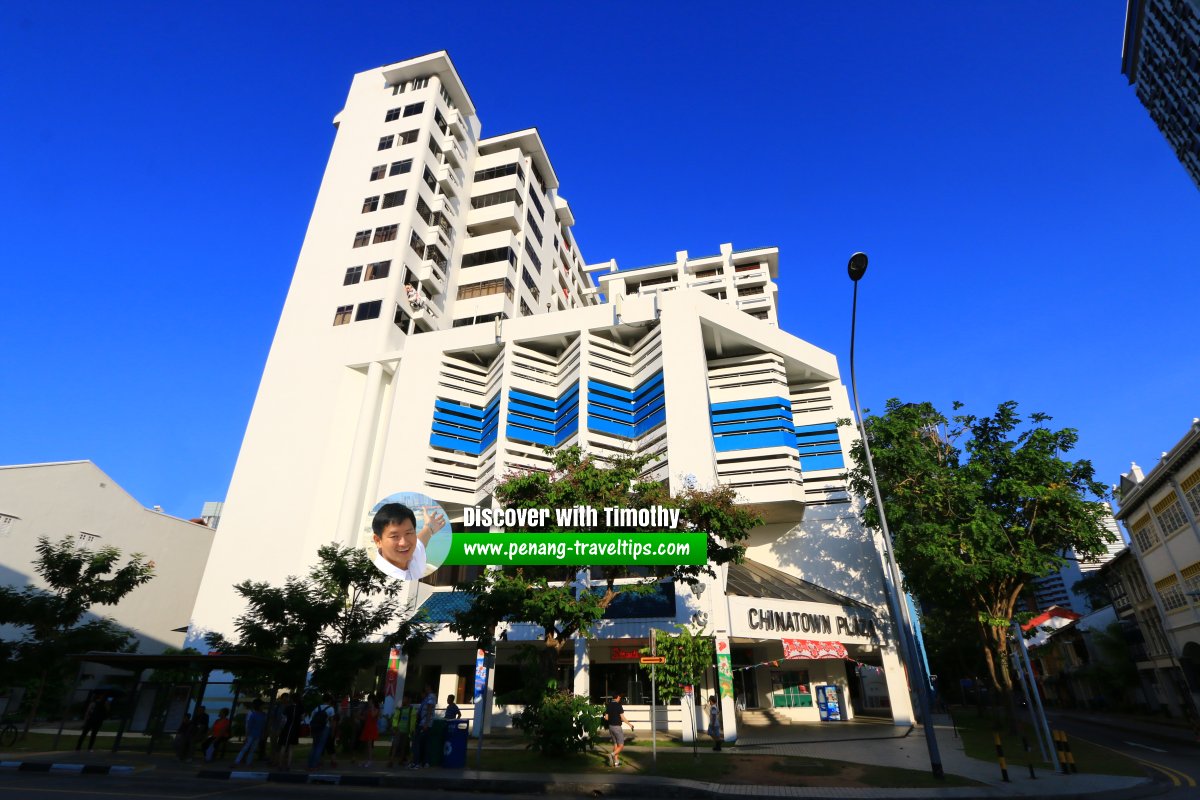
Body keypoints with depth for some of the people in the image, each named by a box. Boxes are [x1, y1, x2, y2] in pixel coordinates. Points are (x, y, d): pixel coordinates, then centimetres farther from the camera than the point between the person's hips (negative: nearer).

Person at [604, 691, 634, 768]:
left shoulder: (608, 705, 5)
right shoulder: (618, 705, -15)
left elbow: (606, 718, 7)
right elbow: (622, 718, -16)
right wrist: (630, 724, -3)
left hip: (611, 726, 7)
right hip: (617, 727, -7)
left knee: (615, 744, 15)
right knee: (621, 745, 2)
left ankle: (616, 762, 16)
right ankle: (613, 754, -20)